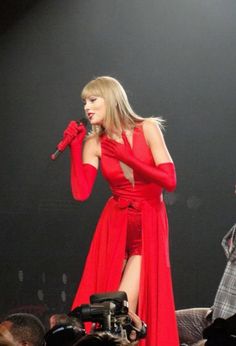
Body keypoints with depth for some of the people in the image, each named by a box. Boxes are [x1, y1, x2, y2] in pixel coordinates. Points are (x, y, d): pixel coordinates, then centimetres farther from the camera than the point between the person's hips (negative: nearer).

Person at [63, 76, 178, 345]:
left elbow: (170, 181, -15)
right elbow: (81, 192, -13)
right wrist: (75, 148, -16)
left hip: (149, 228, -3)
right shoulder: (94, 144, 0)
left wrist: (127, 159, -22)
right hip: (114, 228, 3)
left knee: (124, 309, -12)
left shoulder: (148, 129, -8)